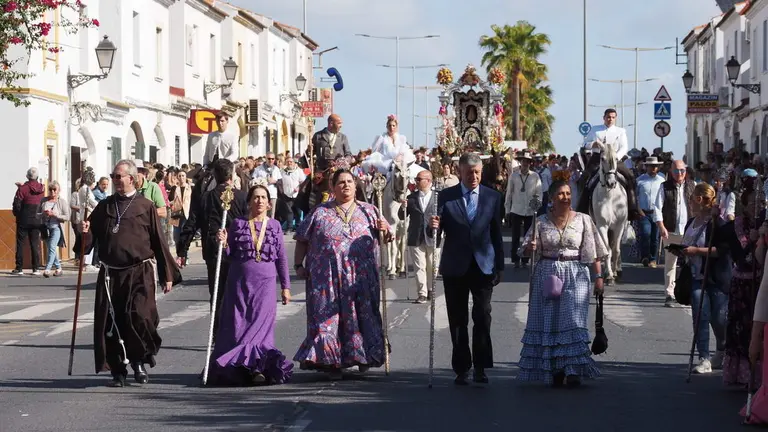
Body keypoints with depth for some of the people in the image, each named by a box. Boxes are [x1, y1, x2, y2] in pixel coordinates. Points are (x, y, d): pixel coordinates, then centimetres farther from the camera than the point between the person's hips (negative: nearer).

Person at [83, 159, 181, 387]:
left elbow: (159, 241, 3)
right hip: (110, 274, 4)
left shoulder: (146, 206, 2)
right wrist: (86, 232, -10)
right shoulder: (104, 207, 12)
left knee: (139, 317, -16)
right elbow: (91, 237, 15)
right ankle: (117, 370, 13)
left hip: (139, 273, -4)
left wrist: (168, 274, 3)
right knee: (110, 322, 2)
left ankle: (139, 361, 7)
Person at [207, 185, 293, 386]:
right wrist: (224, 242, -12)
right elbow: (229, 254, 8)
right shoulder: (237, 224, 4)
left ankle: (258, 368, -3)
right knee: (237, 326, 0)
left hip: (265, 284, 0)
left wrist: (285, 286, 6)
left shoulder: (274, 226, 6)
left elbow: (281, 258, 8)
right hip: (239, 282, 0)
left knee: (260, 326, -5)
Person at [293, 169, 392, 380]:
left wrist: (384, 229, -9)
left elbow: (387, 237, 13)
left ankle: (364, 357, 15)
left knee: (362, 316, 2)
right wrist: (298, 265, 1)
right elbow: (302, 240, 10)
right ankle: (330, 361, 1)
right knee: (327, 317, -4)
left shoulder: (368, 211, 12)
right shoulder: (320, 213, 8)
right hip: (327, 280, -1)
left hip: (361, 279, 1)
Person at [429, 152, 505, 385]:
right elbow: (441, 231, 3)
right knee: (457, 320, 4)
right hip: (455, 266, 0)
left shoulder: (493, 197, 5)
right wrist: (435, 226, -21)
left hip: (483, 265, 0)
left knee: (482, 317, -5)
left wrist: (499, 266, 5)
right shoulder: (446, 196, 3)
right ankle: (461, 368, 10)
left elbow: (496, 233, 6)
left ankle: (480, 367, 1)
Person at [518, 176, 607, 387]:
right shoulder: (541, 222, 4)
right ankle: (554, 370, 11)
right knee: (549, 321, 3)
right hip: (547, 274, 2)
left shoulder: (583, 220, 2)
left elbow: (593, 252, 3)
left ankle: (574, 370, -9)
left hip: (575, 276, -2)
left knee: (573, 320, -9)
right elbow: (527, 250, 5)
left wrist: (599, 277, -3)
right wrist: (530, 247, -18)